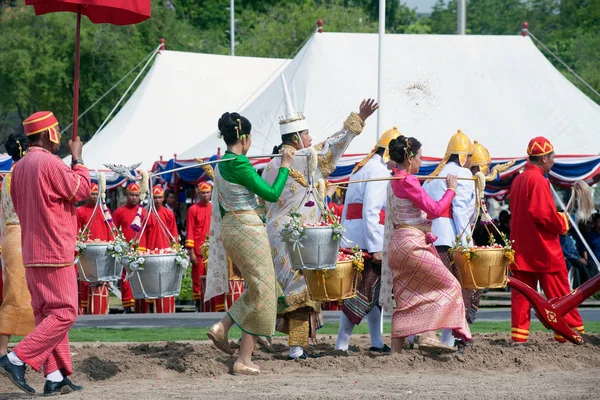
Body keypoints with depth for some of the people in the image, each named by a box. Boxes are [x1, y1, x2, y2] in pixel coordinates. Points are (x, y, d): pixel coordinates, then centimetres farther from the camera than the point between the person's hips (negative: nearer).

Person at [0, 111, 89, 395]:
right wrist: (77, 158, 1)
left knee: (46, 314, 10)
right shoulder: (51, 163, -16)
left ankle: (55, 377, 9)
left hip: (31, 254, 9)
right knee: (64, 313, -6)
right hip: (55, 253, -9)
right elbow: (82, 190, -9)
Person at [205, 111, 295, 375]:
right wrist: (285, 167, -3)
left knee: (264, 289, 18)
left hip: (229, 227, 9)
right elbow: (272, 194, -14)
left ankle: (222, 327, 6)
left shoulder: (221, 164, 11)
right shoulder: (239, 164, -18)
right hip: (247, 229, -9)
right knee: (261, 293, -1)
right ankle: (244, 361, 0)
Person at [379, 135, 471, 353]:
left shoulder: (394, 181, 15)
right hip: (412, 245, -10)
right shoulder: (408, 181, -15)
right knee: (448, 285, -3)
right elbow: (435, 209, -15)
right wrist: (451, 190, -4)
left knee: (406, 299, 10)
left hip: (398, 243, 10)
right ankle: (428, 335, -13)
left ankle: (396, 349, 7)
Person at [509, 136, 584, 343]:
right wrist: (562, 224, -5)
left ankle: (519, 334, 1)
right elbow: (544, 214, -23)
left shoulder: (518, 180, 13)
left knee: (521, 292, 5)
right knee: (558, 291, 0)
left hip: (521, 247, 8)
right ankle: (571, 330, 4)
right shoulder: (538, 180, -15)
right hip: (543, 248, -8)